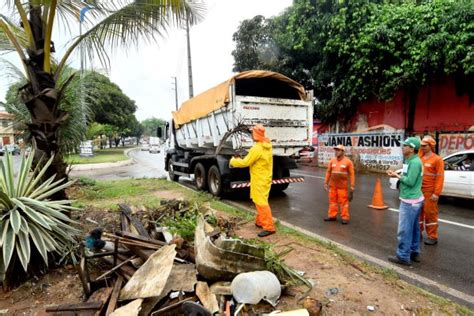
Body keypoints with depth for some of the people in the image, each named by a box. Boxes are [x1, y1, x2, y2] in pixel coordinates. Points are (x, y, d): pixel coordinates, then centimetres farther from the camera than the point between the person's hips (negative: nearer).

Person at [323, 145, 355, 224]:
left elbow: (352, 174, -6)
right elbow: (328, 172, 10)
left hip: (342, 186, -4)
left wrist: (352, 185, -10)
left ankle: (345, 218, 8)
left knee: (343, 201, -1)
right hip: (333, 185, 4)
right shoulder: (332, 161, 5)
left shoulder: (348, 161, -6)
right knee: (333, 200, 10)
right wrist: (326, 183, 9)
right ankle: (332, 216, 20)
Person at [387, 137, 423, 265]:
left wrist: (397, 176, -12)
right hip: (414, 199, 10)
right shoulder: (410, 160, 11)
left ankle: (403, 256, 6)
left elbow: (410, 181, -22)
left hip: (410, 201, -10)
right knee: (414, 227, 17)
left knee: (404, 230, -3)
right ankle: (414, 252, 29)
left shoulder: (415, 162, -20)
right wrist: (397, 175, 0)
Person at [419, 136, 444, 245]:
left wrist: (436, 193, -16)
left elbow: (440, 178, -12)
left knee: (430, 213, 1)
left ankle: (432, 237, 13)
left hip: (430, 192, -6)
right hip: (418, 190, 6)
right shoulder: (420, 158, 11)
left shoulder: (437, 159, -7)